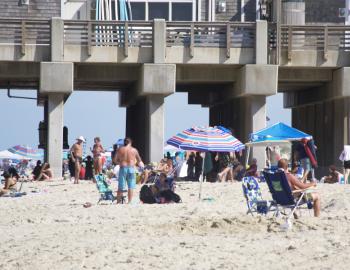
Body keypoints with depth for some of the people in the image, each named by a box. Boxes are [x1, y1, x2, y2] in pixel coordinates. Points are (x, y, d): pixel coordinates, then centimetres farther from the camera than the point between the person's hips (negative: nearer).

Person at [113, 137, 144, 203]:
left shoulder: (120, 150, 4)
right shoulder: (134, 150, 4)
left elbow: (115, 160, 7)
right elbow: (139, 160, 13)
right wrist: (141, 164, 33)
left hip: (123, 168, 1)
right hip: (131, 168, 0)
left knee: (120, 187, 5)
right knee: (131, 187, 3)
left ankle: (118, 201, 4)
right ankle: (129, 201, -1)